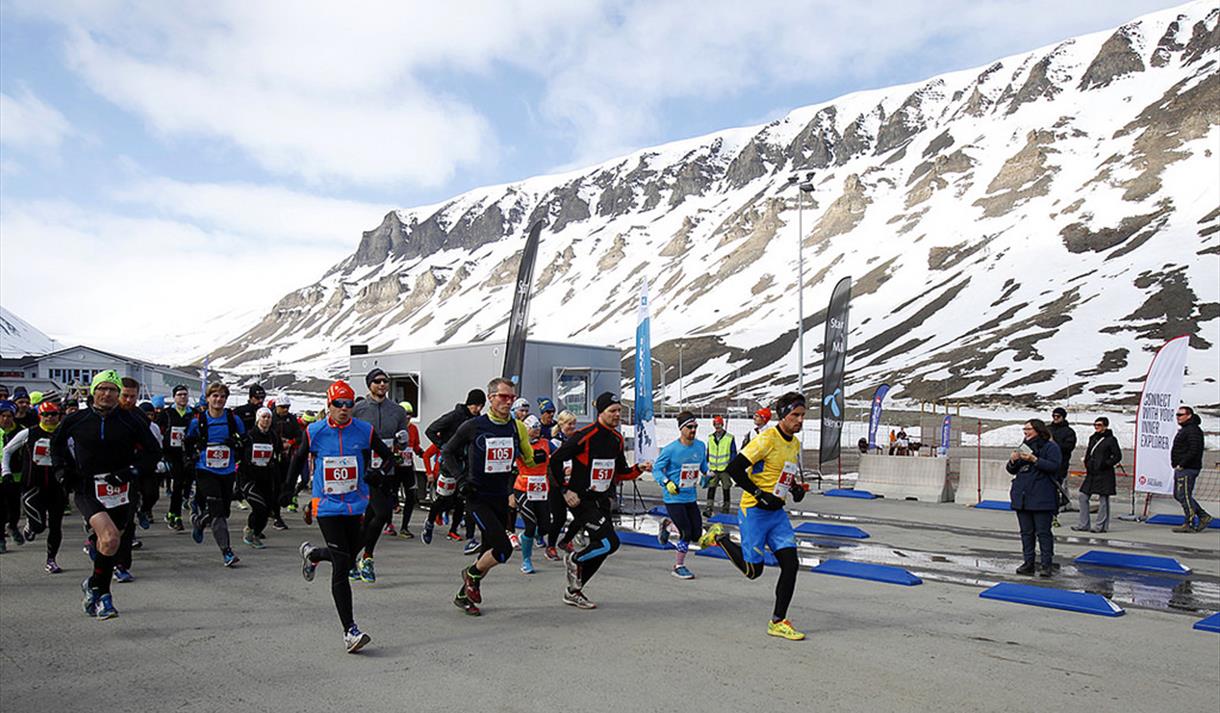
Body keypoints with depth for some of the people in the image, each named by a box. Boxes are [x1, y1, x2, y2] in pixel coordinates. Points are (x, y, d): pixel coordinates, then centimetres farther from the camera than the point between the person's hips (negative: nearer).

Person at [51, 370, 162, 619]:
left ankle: (100, 594, 30)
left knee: (107, 543, 11)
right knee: (110, 538, -22)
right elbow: (56, 443, 23)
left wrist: (132, 471, -8)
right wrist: (61, 469, 10)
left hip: (119, 490, 2)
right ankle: (95, 586, 1)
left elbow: (154, 451, 5)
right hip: (86, 490, -2)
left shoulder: (131, 421, 0)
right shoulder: (76, 420, 3)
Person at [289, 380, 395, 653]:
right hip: (327, 507, -3)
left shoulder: (364, 431, -4)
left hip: (357, 505, 3)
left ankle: (312, 554, 49)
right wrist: (289, 487, 17)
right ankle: (350, 631, -9)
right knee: (341, 565, -11)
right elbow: (299, 458, 14)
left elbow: (388, 455, 8)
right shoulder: (314, 432, -4)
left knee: (348, 560, 15)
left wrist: (379, 473, -11)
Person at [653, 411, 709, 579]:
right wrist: (667, 483, -24)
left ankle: (668, 525, 34)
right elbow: (657, 469, -9)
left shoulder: (701, 446, 2)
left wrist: (709, 477, 2)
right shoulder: (670, 449, -15)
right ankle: (678, 566, 13)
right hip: (673, 498, -6)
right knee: (686, 534, -9)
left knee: (696, 534, 7)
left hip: (691, 497, 6)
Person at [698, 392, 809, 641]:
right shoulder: (766, 440, -18)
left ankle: (778, 622, 9)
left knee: (791, 564, -3)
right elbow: (734, 469, -20)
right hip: (754, 511, -7)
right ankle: (719, 538, 24)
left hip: (777, 512, 7)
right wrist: (760, 494, -20)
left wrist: (797, 488, 6)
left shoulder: (795, 443, 9)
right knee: (754, 570, 1)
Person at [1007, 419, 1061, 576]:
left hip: (1042, 498, -7)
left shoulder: (1051, 447, -3)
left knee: (1043, 532, -3)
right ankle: (1028, 563, 16)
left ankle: (1047, 564, 4)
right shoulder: (1024, 446, 17)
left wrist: (1034, 460, -22)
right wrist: (1013, 461, -2)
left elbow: (1054, 466, -16)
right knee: (1026, 532, 10)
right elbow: (1012, 470, 19)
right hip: (1022, 497, 7)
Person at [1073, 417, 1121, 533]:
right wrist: (1087, 463, 9)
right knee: (1083, 497, 4)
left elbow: (1117, 456, -7)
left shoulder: (1111, 440, -5)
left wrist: (1105, 464, -13)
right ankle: (1084, 525, 9)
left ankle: (1101, 526, 5)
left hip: (1104, 475, -7)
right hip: (1091, 473, 7)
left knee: (1103, 499, -1)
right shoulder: (1093, 438, 14)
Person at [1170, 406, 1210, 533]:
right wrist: (1176, 463, 16)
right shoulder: (1184, 429, 20)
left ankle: (1190, 524, -1)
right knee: (1178, 495, 13)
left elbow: (1194, 451, -23)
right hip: (1180, 469, 11)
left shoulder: (1193, 430, -14)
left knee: (1184, 496, -7)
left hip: (1187, 469, -11)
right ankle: (1204, 517, 19)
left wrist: (1181, 464, -21)